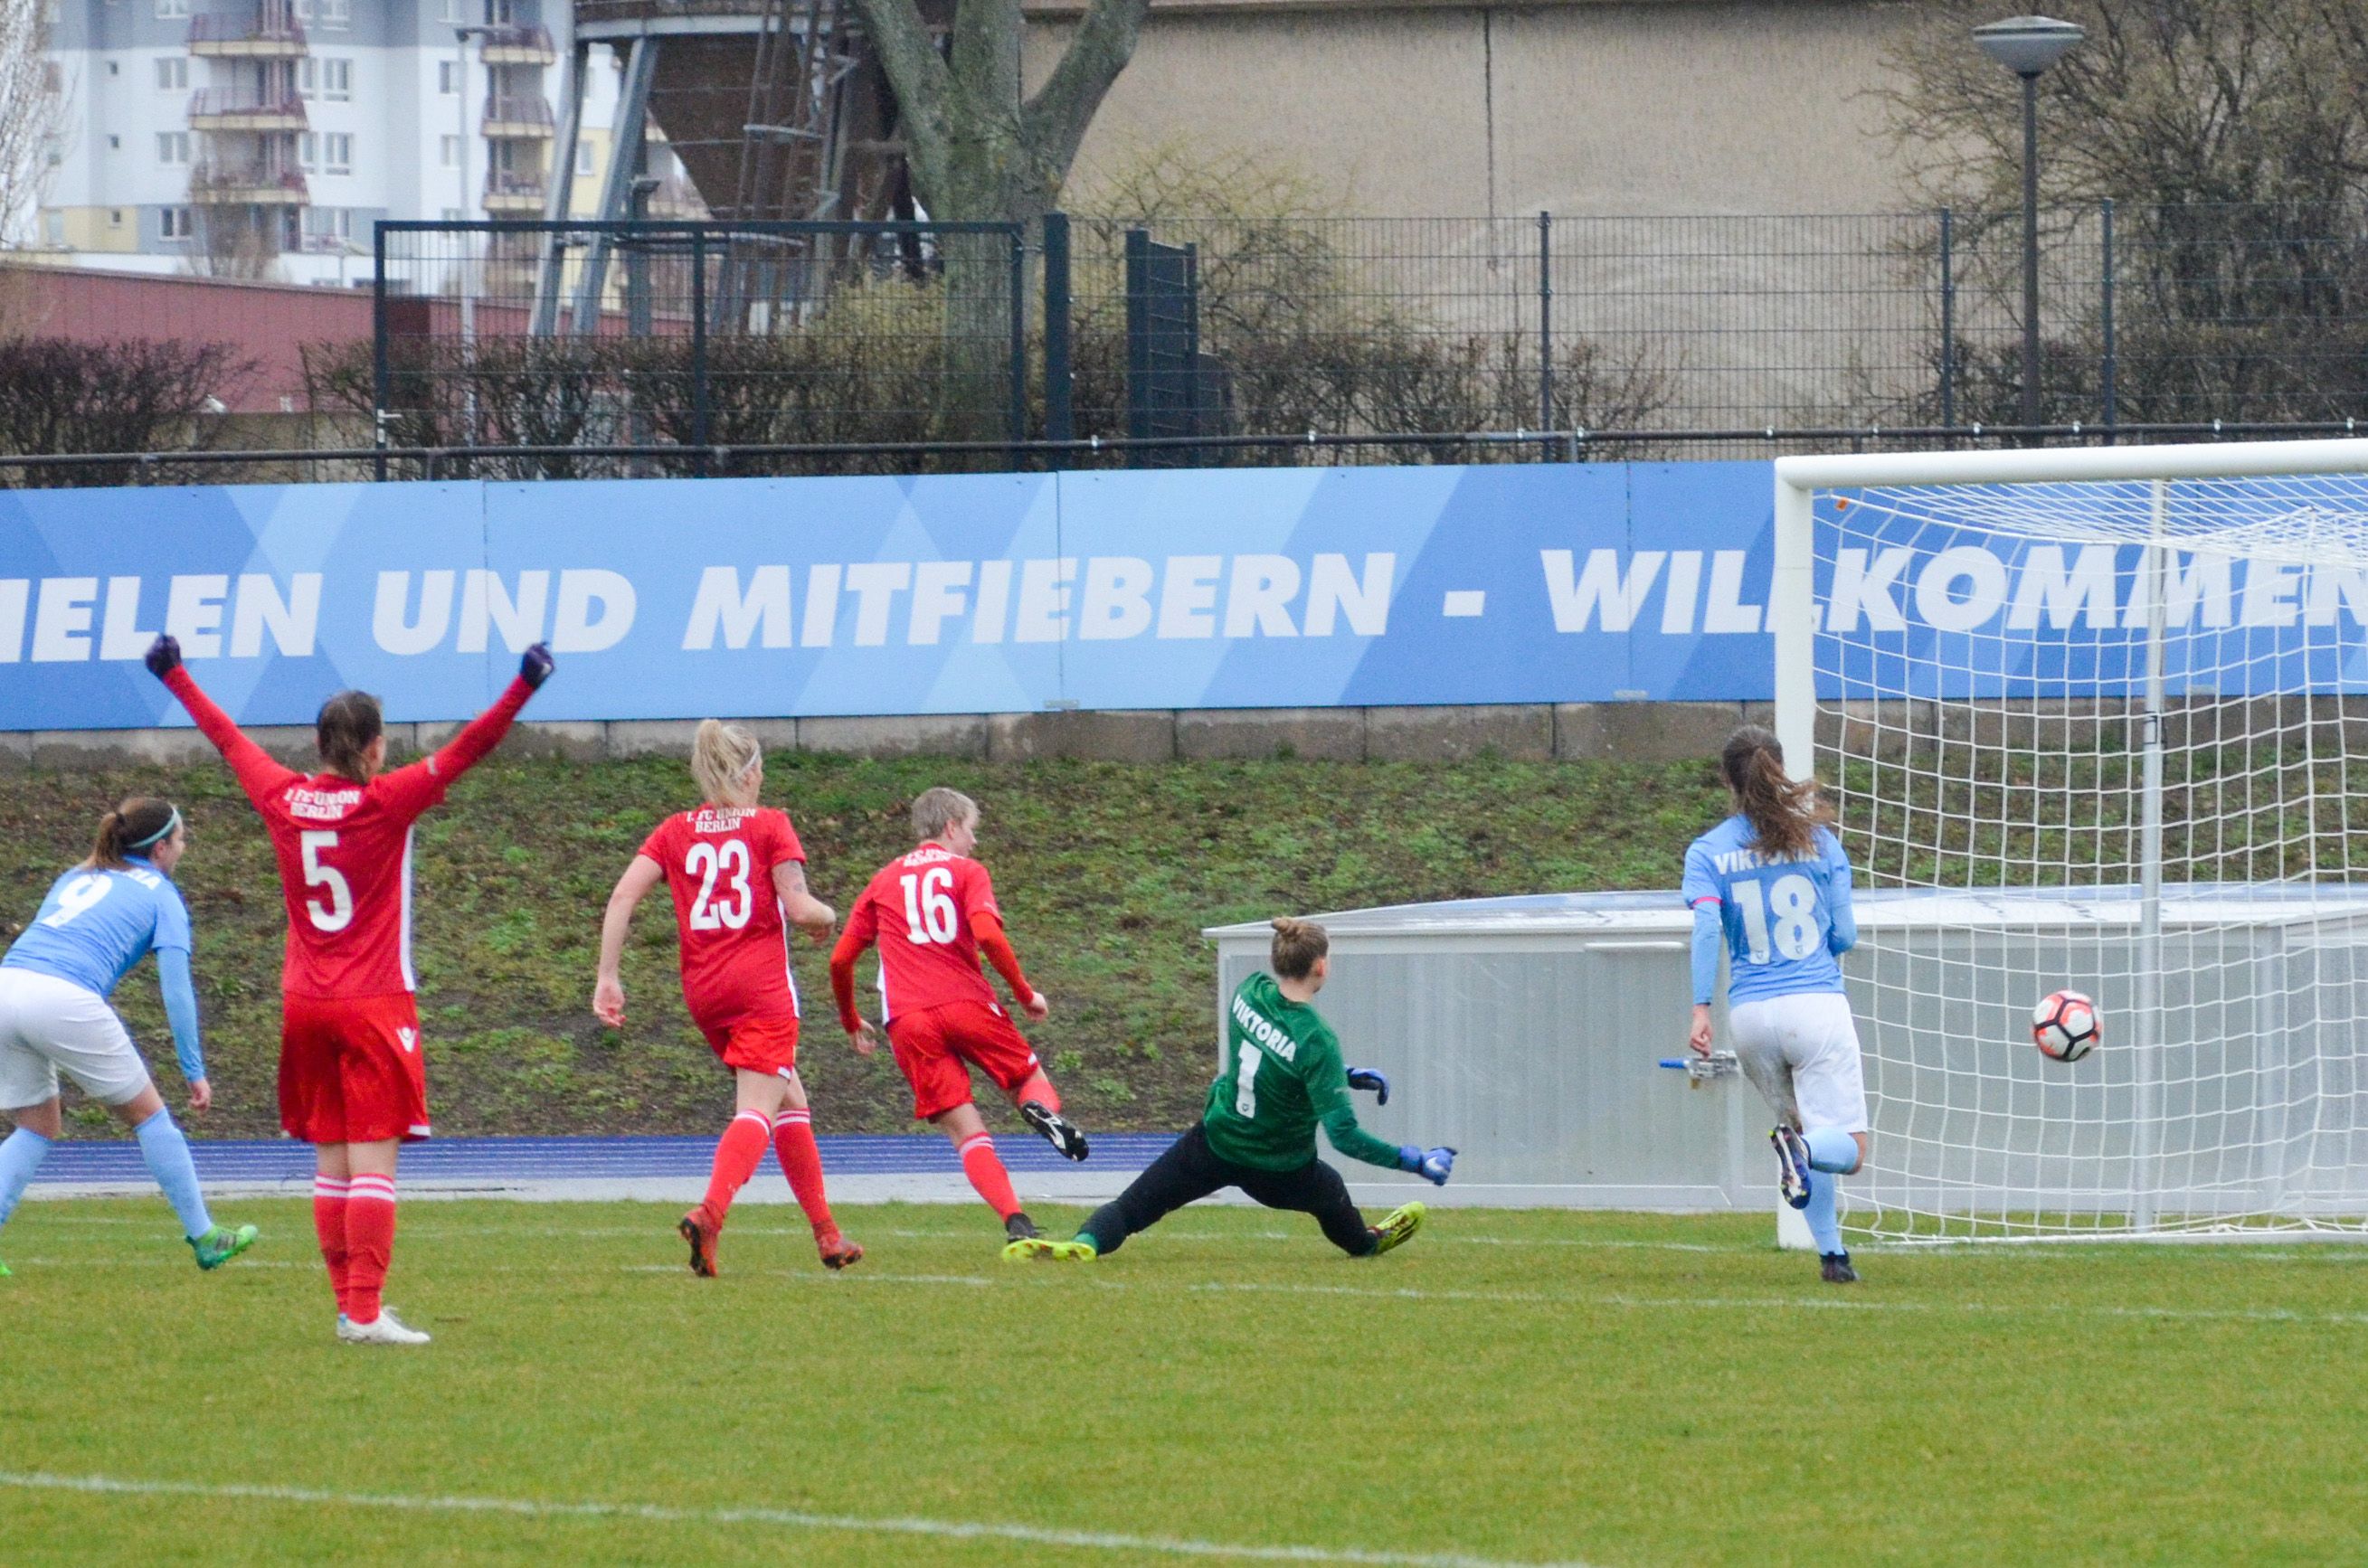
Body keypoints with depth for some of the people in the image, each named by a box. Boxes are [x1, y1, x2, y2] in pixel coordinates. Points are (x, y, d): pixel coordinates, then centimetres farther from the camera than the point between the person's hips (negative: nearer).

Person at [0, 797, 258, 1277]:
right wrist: (194, 1071, 8)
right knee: (148, 1115, 11)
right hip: (64, 1001, -5)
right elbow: (176, 989, 5)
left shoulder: (77, 878, 28)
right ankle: (204, 1238, 17)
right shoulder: (159, 894, 12)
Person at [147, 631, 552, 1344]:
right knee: (374, 1163, -7)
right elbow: (467, 749, -17)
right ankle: (366, 1312, -14)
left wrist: (175, 675, 30)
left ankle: (349, 1306, 13)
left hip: (305, 1006, 5)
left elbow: (226, 737, 16)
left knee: (331, 1164, 11)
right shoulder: (386, 803, -11)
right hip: (375, 1007, -5)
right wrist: (524, 686, -20)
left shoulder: (284, 798, 2)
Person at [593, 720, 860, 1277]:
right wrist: (828, 917, 13)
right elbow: (799, 908, -10)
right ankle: (709, 1213, -36)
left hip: (703, 990, 5)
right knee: (759, 1108, -10)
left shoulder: (675, 831, 9)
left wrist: (607, 978, 0)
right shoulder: (770, 825, -1)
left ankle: (827, 1234, 24)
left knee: (790, 1100, 20)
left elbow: (623, 896, -1)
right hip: (761, 982, -5)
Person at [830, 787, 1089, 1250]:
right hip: (967, 1004, -2)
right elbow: (987, 934, -9)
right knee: (1032, 1079, 17)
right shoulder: (967, 872, 9)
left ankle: (1016, 1223, -20)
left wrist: (852, 1022, 31)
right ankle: (1043, 1109, -22)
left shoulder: (883, 881, 20)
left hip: (908, 1021, 2)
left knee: (967, 1132, 0)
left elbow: (840, 959, 18)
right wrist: (1024, 993, 1)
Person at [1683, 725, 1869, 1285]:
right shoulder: (1819, 841, 4)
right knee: (1847, 1149, -2)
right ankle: (1802, 1148, -36)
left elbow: (1706, 927, -12)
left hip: (1751, 1013, 2)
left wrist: (1701, 1009, -18)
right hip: (1817, 1004, -2)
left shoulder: (1708, 852, 3)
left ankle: (1831, 1250, 10)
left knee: (1800, 1127, 21)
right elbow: (1845, 935, 5)